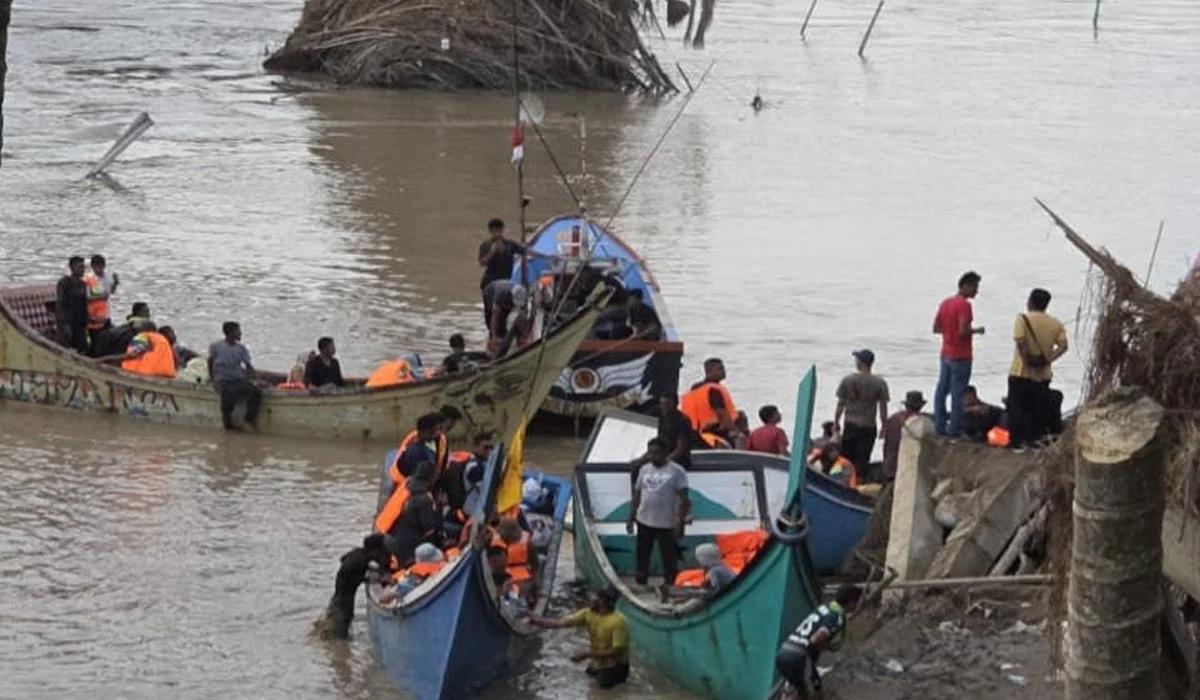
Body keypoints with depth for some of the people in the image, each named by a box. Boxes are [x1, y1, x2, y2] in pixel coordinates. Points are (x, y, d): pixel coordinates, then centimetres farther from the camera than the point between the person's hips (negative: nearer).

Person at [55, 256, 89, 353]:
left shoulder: (82, 284, 10)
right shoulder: (63, 283, -11)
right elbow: (60, 305, -14)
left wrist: (85, 324, 13)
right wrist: (65, 324, -19)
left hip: (79, 323, 7)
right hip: (66, 323, -7)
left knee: (83, 351, 6)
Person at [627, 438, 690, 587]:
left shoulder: (676, 471, -8)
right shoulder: (644, 470, 8)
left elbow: (683, 499, -10)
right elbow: (637, 496, 15)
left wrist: (680, 523, -16)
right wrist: (631, 518, 11)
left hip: (666, 524, -5)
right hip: (643, 522, 5)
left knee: (669, 558, 1)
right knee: (642, 556, 14)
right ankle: (641, 583, 26)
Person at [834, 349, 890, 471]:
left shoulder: (847, 380, -4)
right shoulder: (880, 384, -5)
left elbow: (840, 405, 2)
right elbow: (883, 409, -2)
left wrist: (836, 424, 14)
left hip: (850, 426, 1)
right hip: (869, 427, 0)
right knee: (862, 461, 2)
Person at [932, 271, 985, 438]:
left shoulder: (945, 303, 9)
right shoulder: (964, 305, -16)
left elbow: (936, 329, 12)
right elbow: (963, 331, -24)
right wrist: (977, 330, -7)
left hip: (945, 354, 8)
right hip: (960, 356, -8)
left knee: (942, 390, 11)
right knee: (958, 393, -3)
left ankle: (939, 427, 12)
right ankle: (955, 429, -1)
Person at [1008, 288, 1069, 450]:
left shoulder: (1023, 319, -8)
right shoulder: (1055, 324, 5)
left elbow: (1020, 342, -21)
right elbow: (1063, 346, -6)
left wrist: (1028, 360, -12)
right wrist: (1048, 359, -11)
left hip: (1021, 374, -4)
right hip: (1043, 375, 4)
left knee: (1016, 408, 4)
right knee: (1038, 410, 13)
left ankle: (1017, 441, 1)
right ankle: (1034, 441, 15)